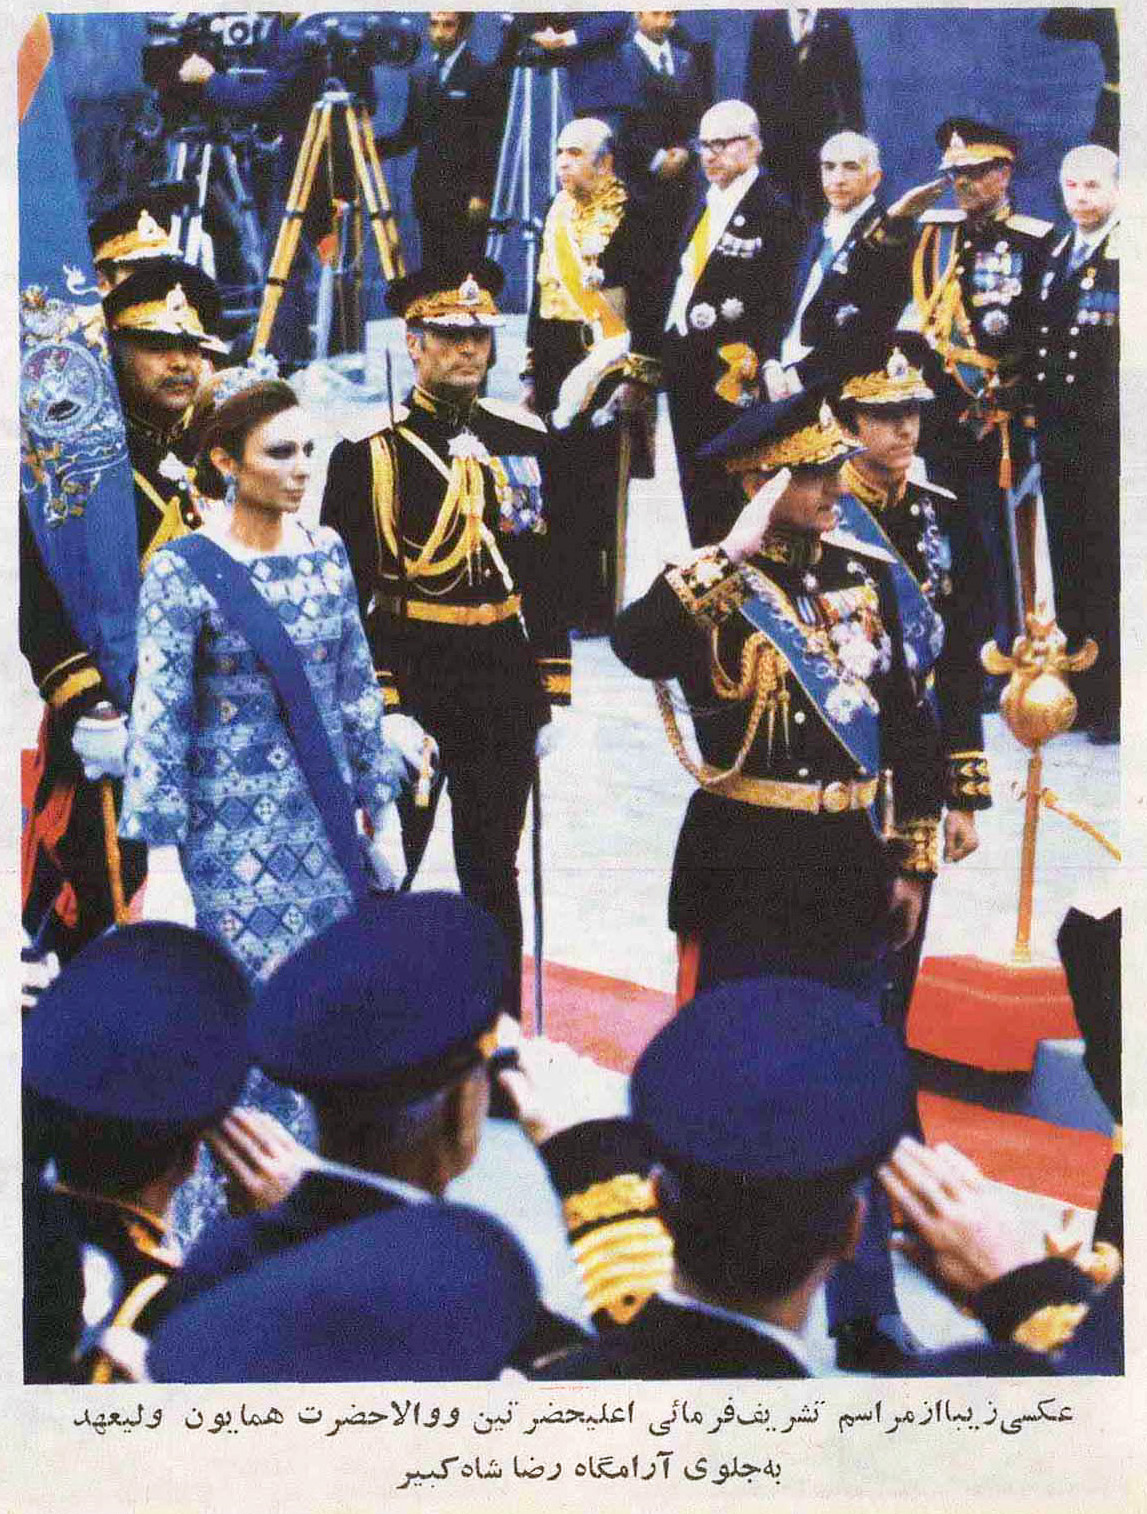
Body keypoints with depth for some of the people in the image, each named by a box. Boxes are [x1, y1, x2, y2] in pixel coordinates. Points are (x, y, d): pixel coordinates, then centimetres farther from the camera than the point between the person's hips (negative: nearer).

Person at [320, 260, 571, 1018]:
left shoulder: (527, 440, 6)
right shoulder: (366, 451, -6)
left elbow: (550, 578, 9)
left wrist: (552, 697, 6)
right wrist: (375, 707, -14)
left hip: (504, 687, 3)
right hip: (407, 680, -3)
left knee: (494, 871, 12)